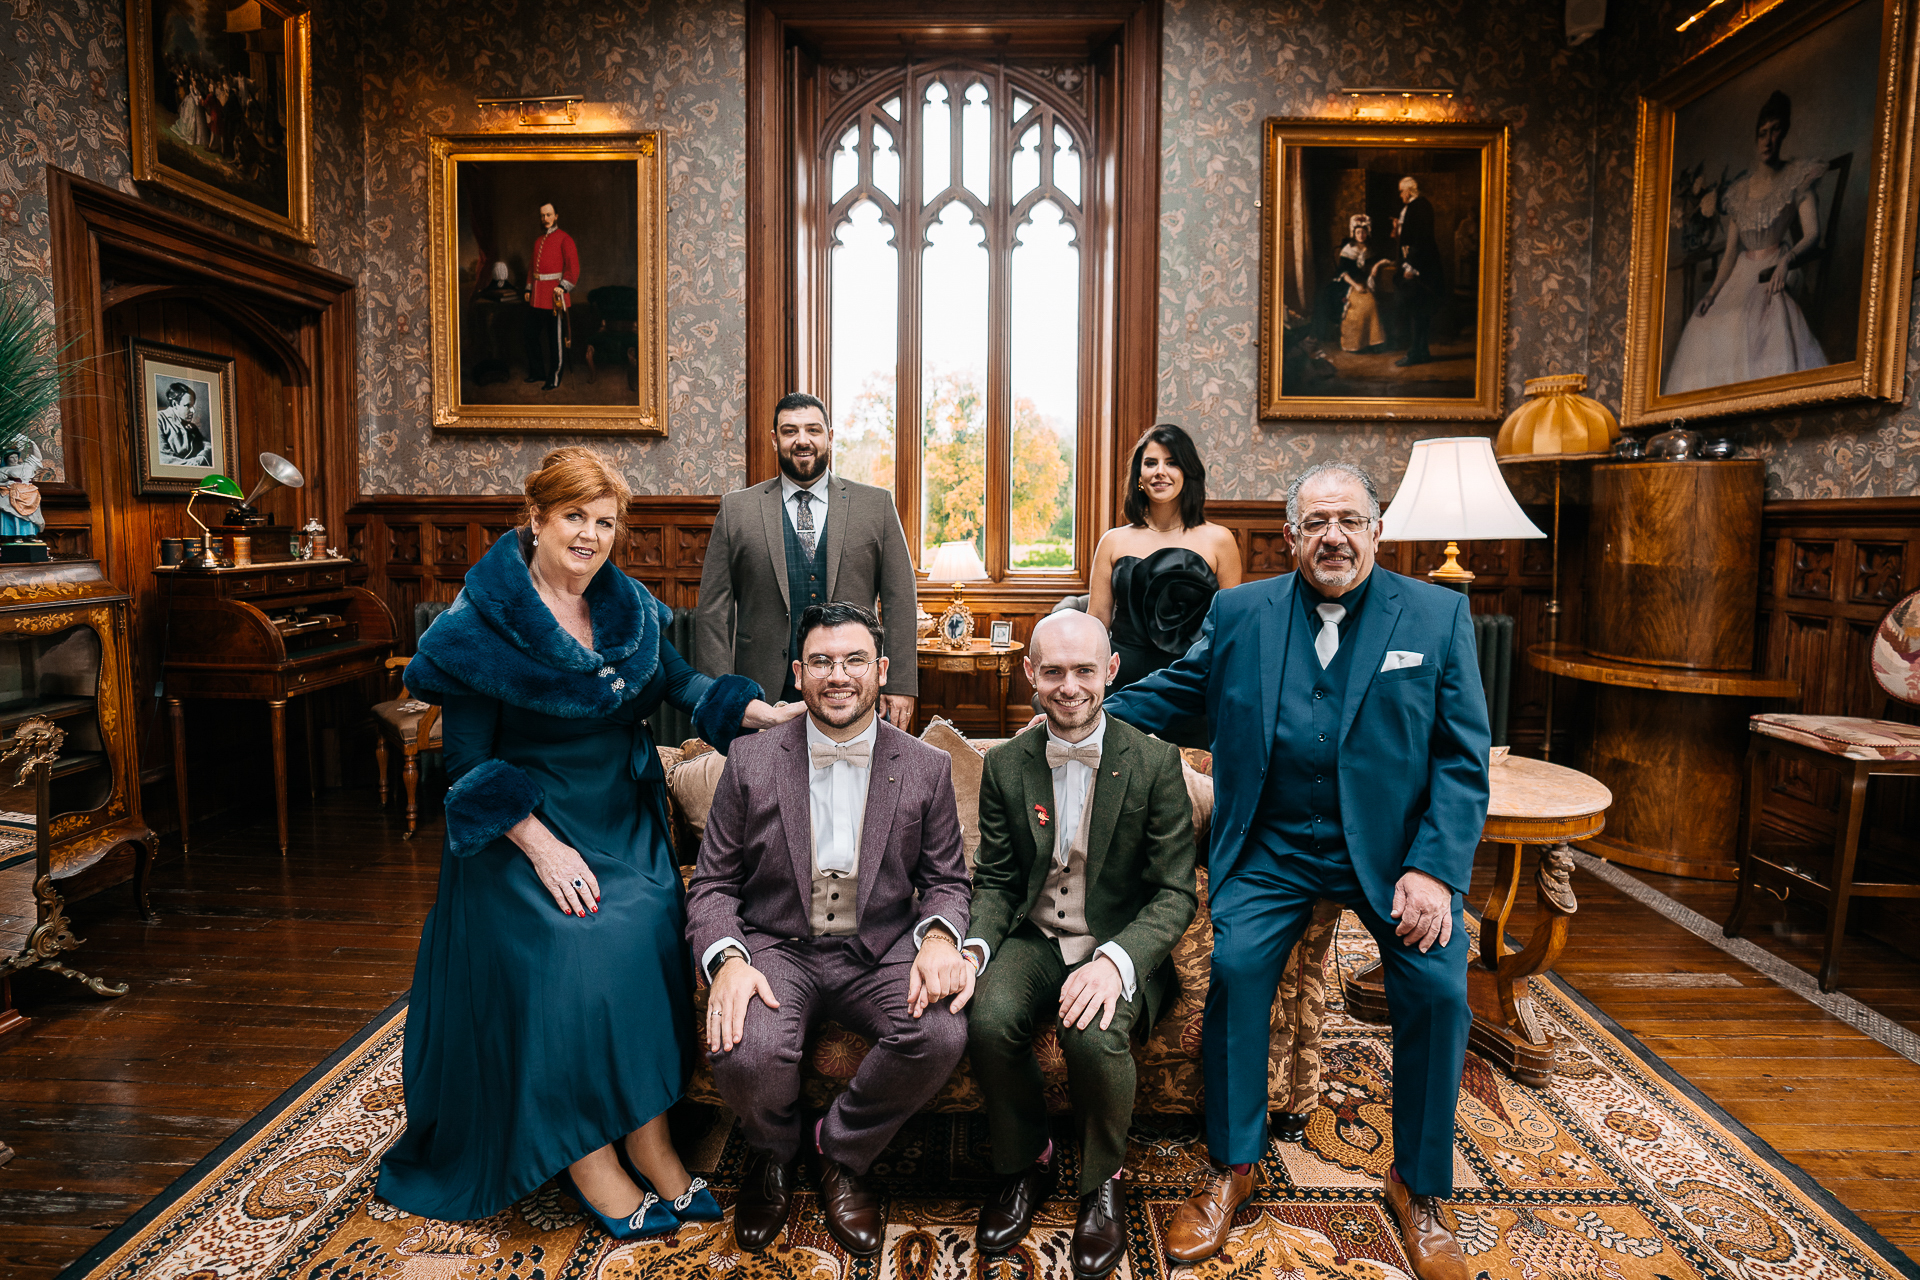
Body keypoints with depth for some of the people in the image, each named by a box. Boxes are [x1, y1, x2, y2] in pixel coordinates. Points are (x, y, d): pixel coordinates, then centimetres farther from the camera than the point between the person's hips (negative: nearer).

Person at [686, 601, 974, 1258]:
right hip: (777, 948, 0)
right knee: (744, 1052, -30)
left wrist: (939, 937, -16)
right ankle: (772, 1155, 11)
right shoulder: (750, 763, -1)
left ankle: (839, 1151, 5)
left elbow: (946, 880, 7)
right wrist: (728, 959, -18)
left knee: (942, 1035, -29)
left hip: (881, 952, 1)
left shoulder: (927, 769, 0)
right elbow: (712, 883, 2)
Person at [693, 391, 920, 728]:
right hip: (765, 695, 0)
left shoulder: (877, 505, 6)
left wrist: (900, 686, -3)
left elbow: (900, 602, 3)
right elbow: (713, 610, 4)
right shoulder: (736, 508, 6)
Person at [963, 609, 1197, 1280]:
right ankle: (1025, 1166, 4)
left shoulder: (1155, 761, -8)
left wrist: (1115, 960, -26)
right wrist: (973, 946, -15)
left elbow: (1176, 893, -8)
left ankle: (1102, 1183, 1)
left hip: (1121, 945, -2)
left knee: (1093, 1035, -32)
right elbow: (994, 880, 7)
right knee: (989, 1020, -28)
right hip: (1034, 940, 3)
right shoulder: (1005, 765, 2)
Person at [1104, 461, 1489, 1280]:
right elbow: (1172, 692, 15)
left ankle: (1418, 1185, 12)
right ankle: (1232, 1167, 7)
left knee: (1437, 987, -16)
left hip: (1389, 846, 0)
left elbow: (1463, 759, -2)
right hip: (1272, 849, 1)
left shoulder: (1438, 615, 1)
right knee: (1236, 966, -18)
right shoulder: (1239, 613, 5)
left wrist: (1434, 868, -12)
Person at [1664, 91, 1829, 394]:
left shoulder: (1797, 178, 6)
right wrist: (1712, 293, 0)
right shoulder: (1739, 193, 18)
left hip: (1775, 281, -4)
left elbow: (1812, 236, -5)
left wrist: (1787, 261, -27)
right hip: (1739, 282, 4)